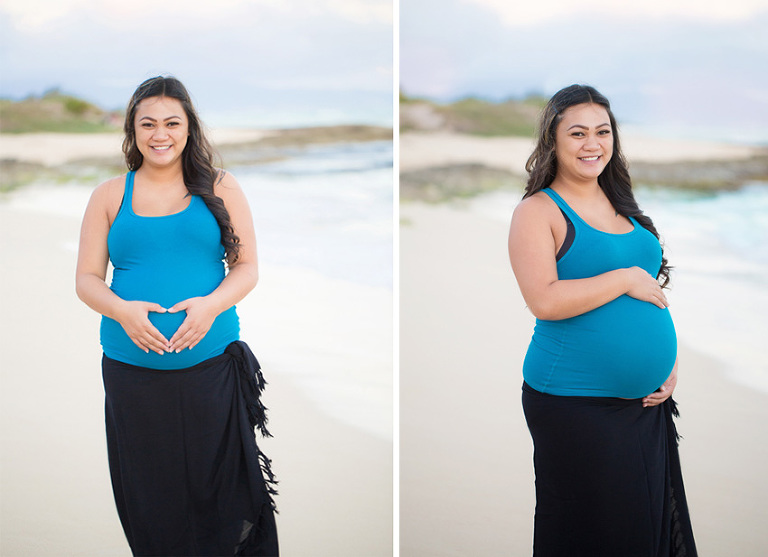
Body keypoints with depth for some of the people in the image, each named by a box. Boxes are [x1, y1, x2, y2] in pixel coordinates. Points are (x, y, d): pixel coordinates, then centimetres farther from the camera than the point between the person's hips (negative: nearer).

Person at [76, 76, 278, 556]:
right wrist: (121, 309, -14)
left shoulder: (220, 189, 6)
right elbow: (87, 278, 7)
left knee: (219, 488, 3)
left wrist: (212, 304, -16)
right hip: (132, 369, 1)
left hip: (211, 366, -1)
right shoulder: (110, 196, 9)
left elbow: (248, 267, 4)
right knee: (150, 494, 8)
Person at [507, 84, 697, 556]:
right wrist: (626, 279, -16)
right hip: (575, 406, -7)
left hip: (648, 399, 7)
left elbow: (653, 287, 19)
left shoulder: (621, 205, 12)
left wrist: (671, 362, 7)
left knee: (653, 517, 15)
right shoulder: (538, 212, -9)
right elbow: (544, 300, -22)